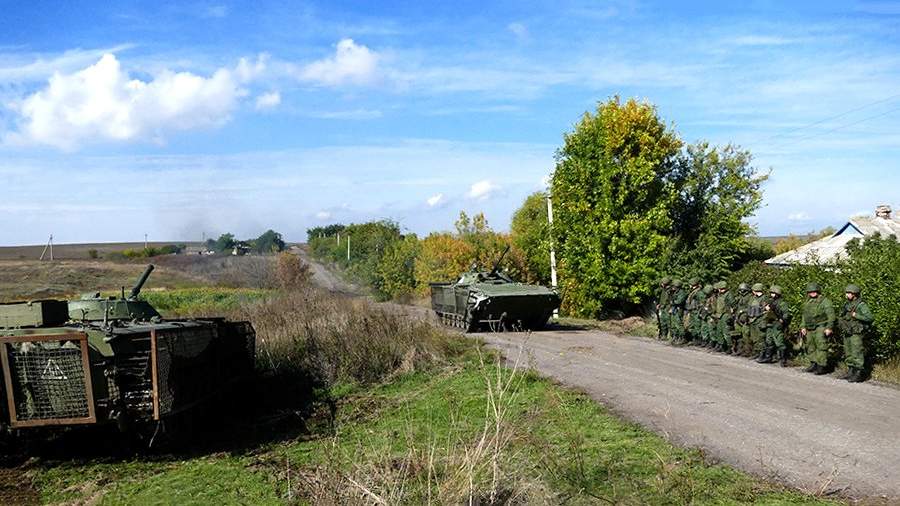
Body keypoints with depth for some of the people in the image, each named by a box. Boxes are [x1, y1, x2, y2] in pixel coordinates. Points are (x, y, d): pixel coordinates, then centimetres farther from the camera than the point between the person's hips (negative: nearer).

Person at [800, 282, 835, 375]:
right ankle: (813, 364, 20)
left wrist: (829, 328, -16)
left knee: (821, 346, -10)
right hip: (809, 328, 7)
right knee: (810, 347, 10)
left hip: (821, 327, -7)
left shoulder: (824, 301, -6)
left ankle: (822, 366, -8)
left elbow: (831, 315, -10)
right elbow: (804, 315, 24)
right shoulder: (807, 302, 16)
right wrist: (803, 327, 16)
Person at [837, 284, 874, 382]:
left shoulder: (861, 305, -11)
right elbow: (842, 318, 27)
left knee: (857, 355, -7)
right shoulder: (847, 305, 13)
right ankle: (851, 373, 20)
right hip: (847, 334, 8)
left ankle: (859, 375, -3)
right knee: (849, 355, 12)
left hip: (857, 334, -8)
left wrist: (856, 315, -22)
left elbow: (870, 318, -20)